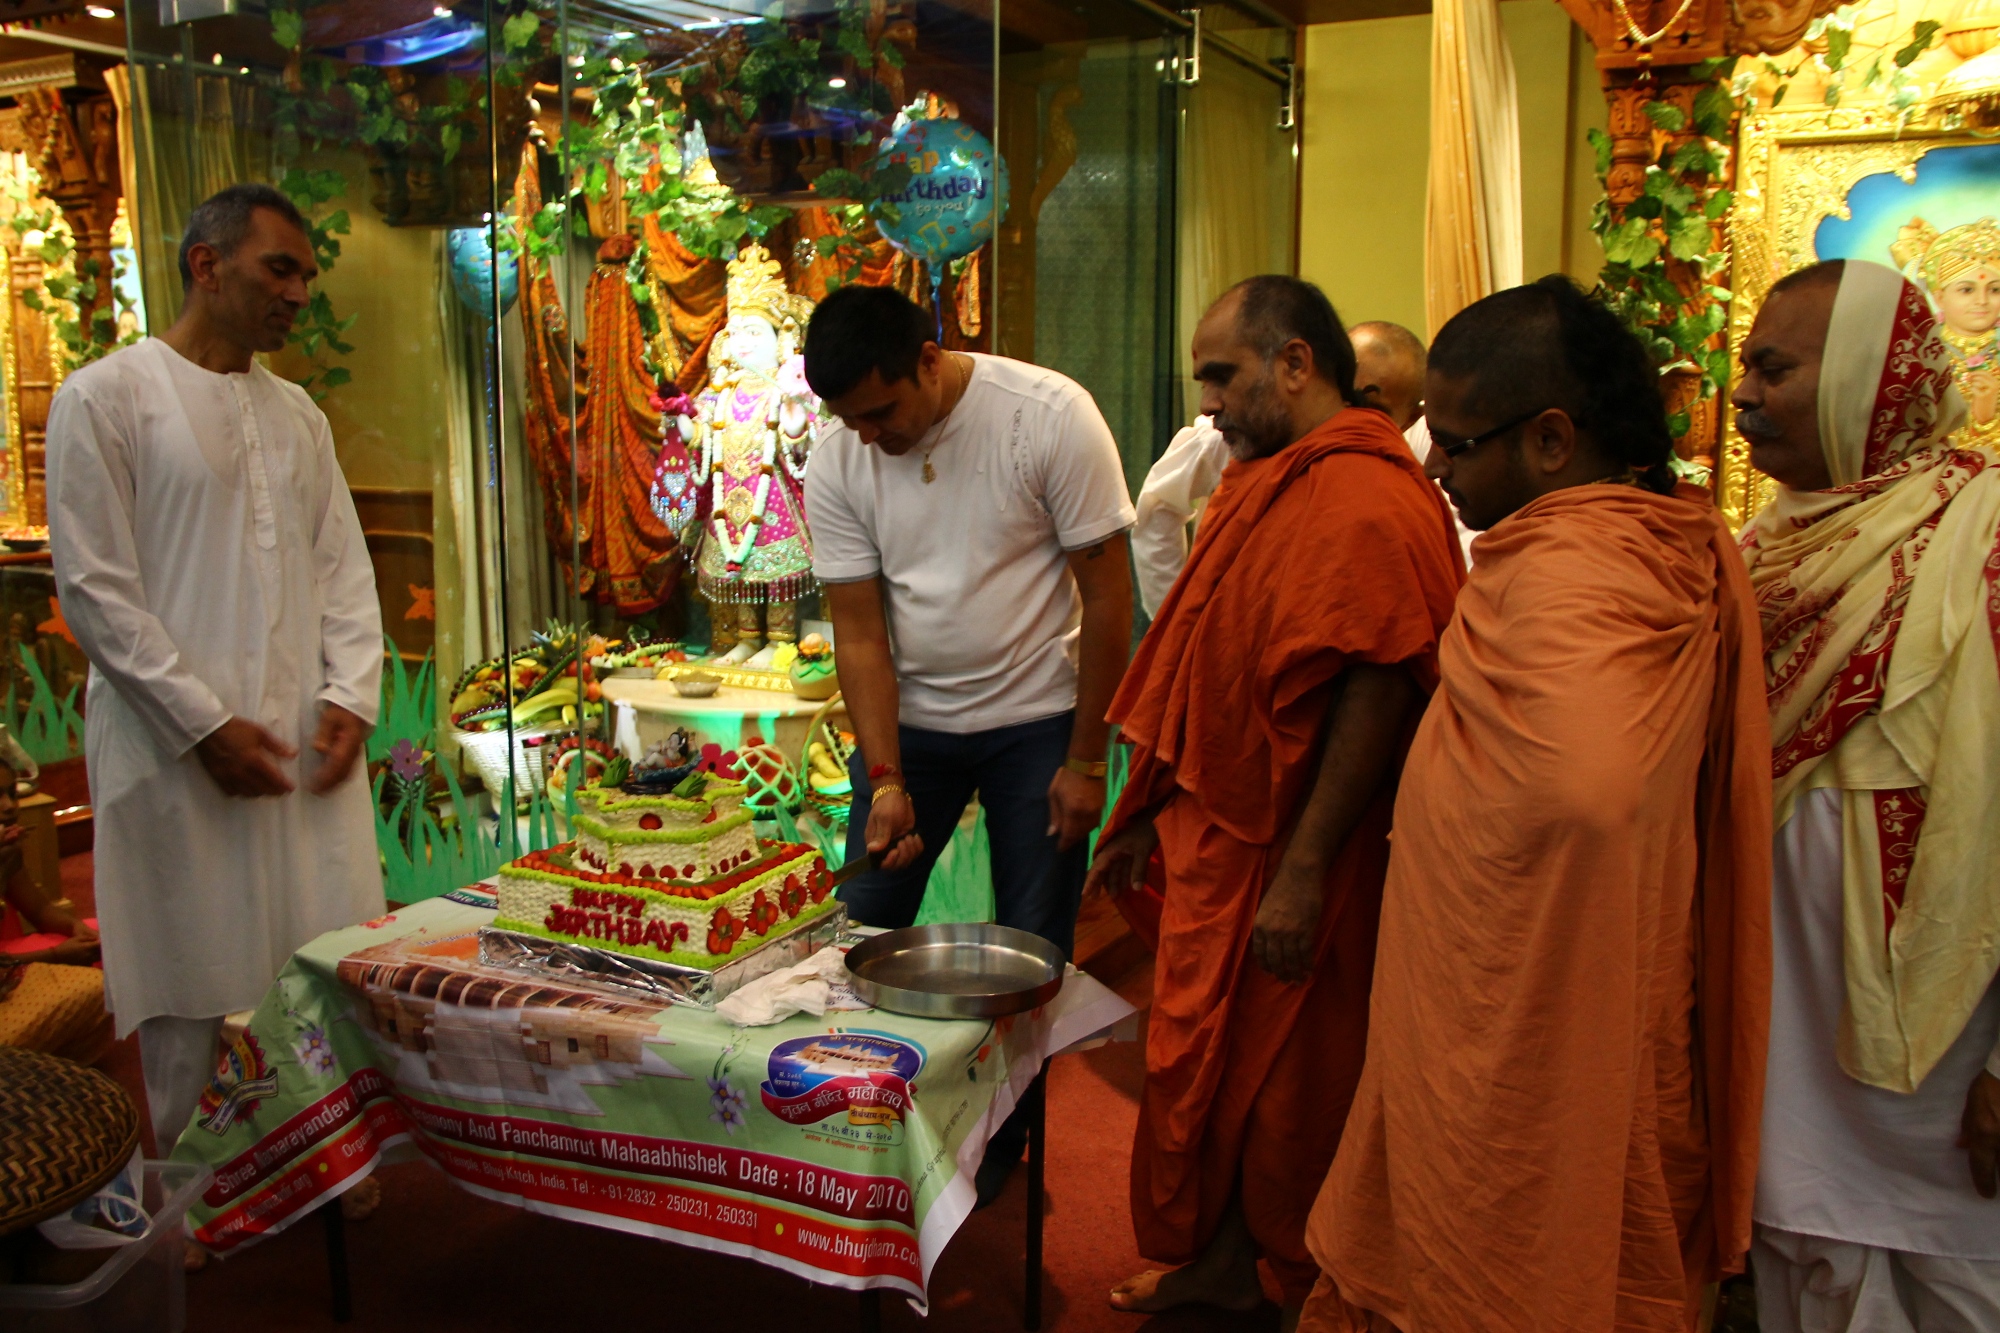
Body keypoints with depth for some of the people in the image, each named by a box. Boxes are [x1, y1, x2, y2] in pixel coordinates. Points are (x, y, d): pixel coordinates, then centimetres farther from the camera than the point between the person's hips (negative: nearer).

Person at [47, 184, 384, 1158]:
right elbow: (94, 590, -8)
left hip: (309, 744, 5)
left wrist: (350, 697, 0)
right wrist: (206, 724, -12)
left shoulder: (296, 413, 15)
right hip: (182, 751, -5)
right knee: (190, 987, 3)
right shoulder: (106, 399, -3)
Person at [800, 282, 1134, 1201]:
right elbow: (859, 631, -6)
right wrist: (885, 781, -15)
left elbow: (1107, 595, -13)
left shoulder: (1050, 417, -18)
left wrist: (1086, 759, -11)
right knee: (860, 933, 4)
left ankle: (1003, 1140, 24)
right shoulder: (838, 458, -9)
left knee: (1031, 952, 4)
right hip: (908, 719, 3)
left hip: (1037, 719, -2)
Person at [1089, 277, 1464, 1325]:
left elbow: (1377, 691, -25)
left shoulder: (1367, 500, -19)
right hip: (1216, 837, 9)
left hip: (1289, 857, -9)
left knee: (1288, 1083, 7)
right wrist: (1146, 815, 19)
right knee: (1206, 1058, 18)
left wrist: (1302, 872, -25)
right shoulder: (1264, 485, 14)